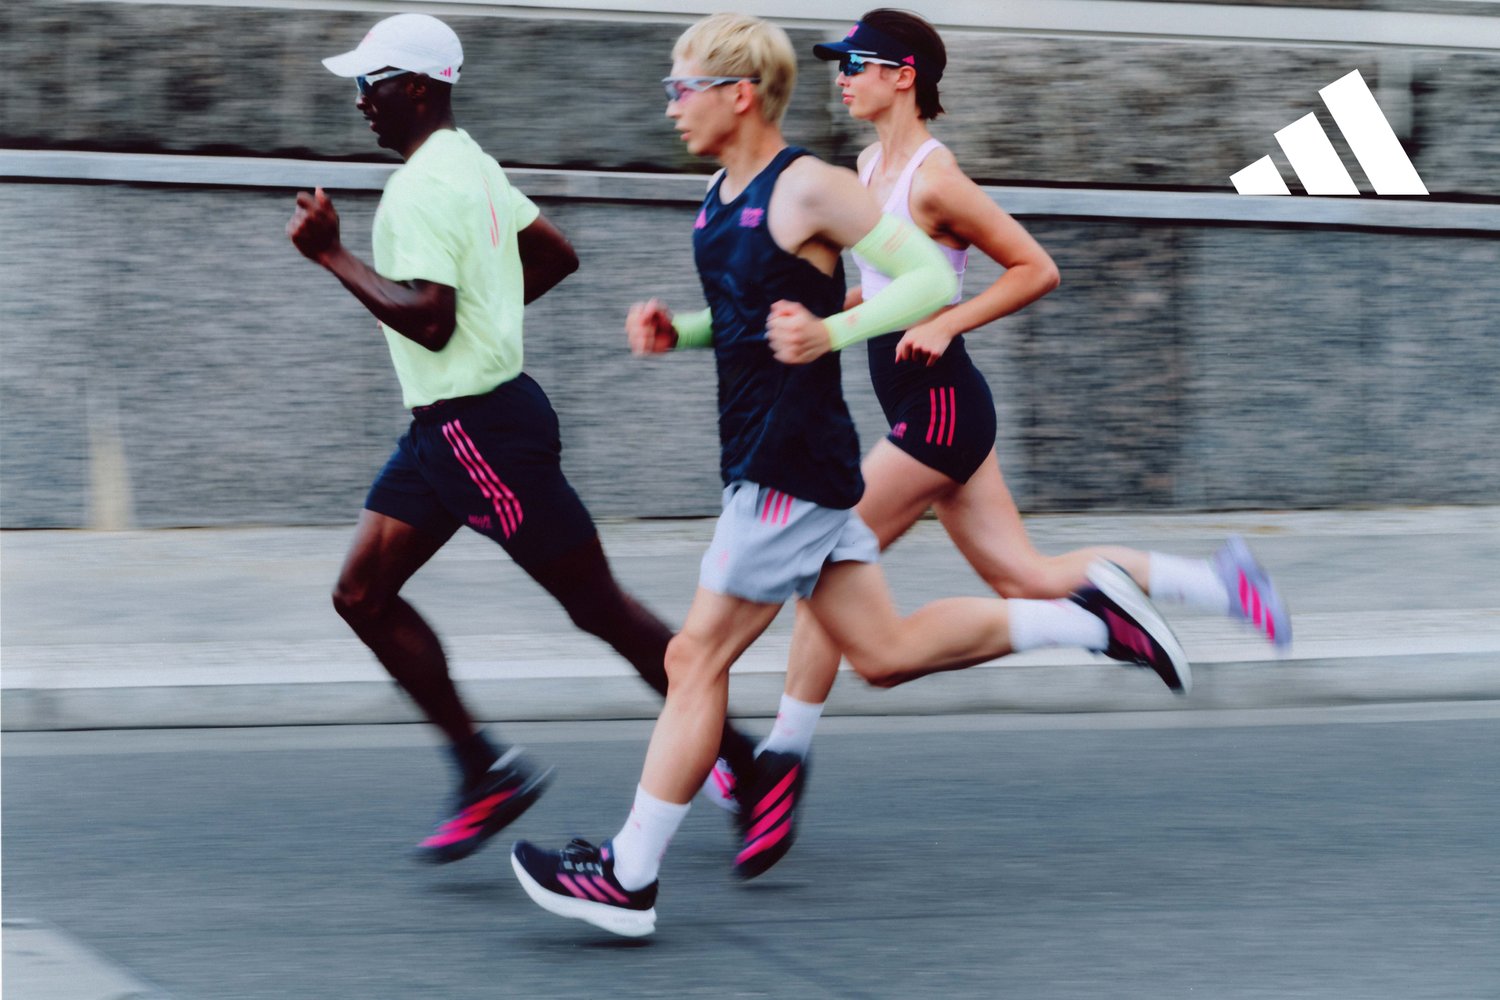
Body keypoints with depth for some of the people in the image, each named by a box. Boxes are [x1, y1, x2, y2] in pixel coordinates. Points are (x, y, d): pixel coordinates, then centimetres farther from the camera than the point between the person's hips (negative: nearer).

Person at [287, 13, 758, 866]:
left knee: (599, 606, -2)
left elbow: (428, 321, -28)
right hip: (447, 427, 10)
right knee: (364, 595, 6)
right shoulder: (469, 165, 13)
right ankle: (487, 769, 8)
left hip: (484, 428, -10)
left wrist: (332, 254, -22)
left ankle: (745, 761, 7)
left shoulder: (424, 187, -19)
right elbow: (558, 256, 23)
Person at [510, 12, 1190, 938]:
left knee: (698, 657, -6)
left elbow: (933, 279, -14)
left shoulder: (810, 189, -14)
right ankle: (1090, 617, 20)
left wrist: (831, 332, -27)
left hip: (793, 468, -10)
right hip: (763, 456, 10)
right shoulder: (722, 198, 12)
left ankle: (629, 878, -1)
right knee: (886, 653, 13)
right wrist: (675, 332, 7)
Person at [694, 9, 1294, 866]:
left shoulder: (934, 178, -16)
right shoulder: (872, 167, 11)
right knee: (1025, 579, 11)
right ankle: (1219, 582, 17)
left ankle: (790, 747, 7)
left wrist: (943, 326, -19)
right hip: (926, 407, 10)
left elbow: (1037, 270, -14)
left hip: (938, 405, -10)